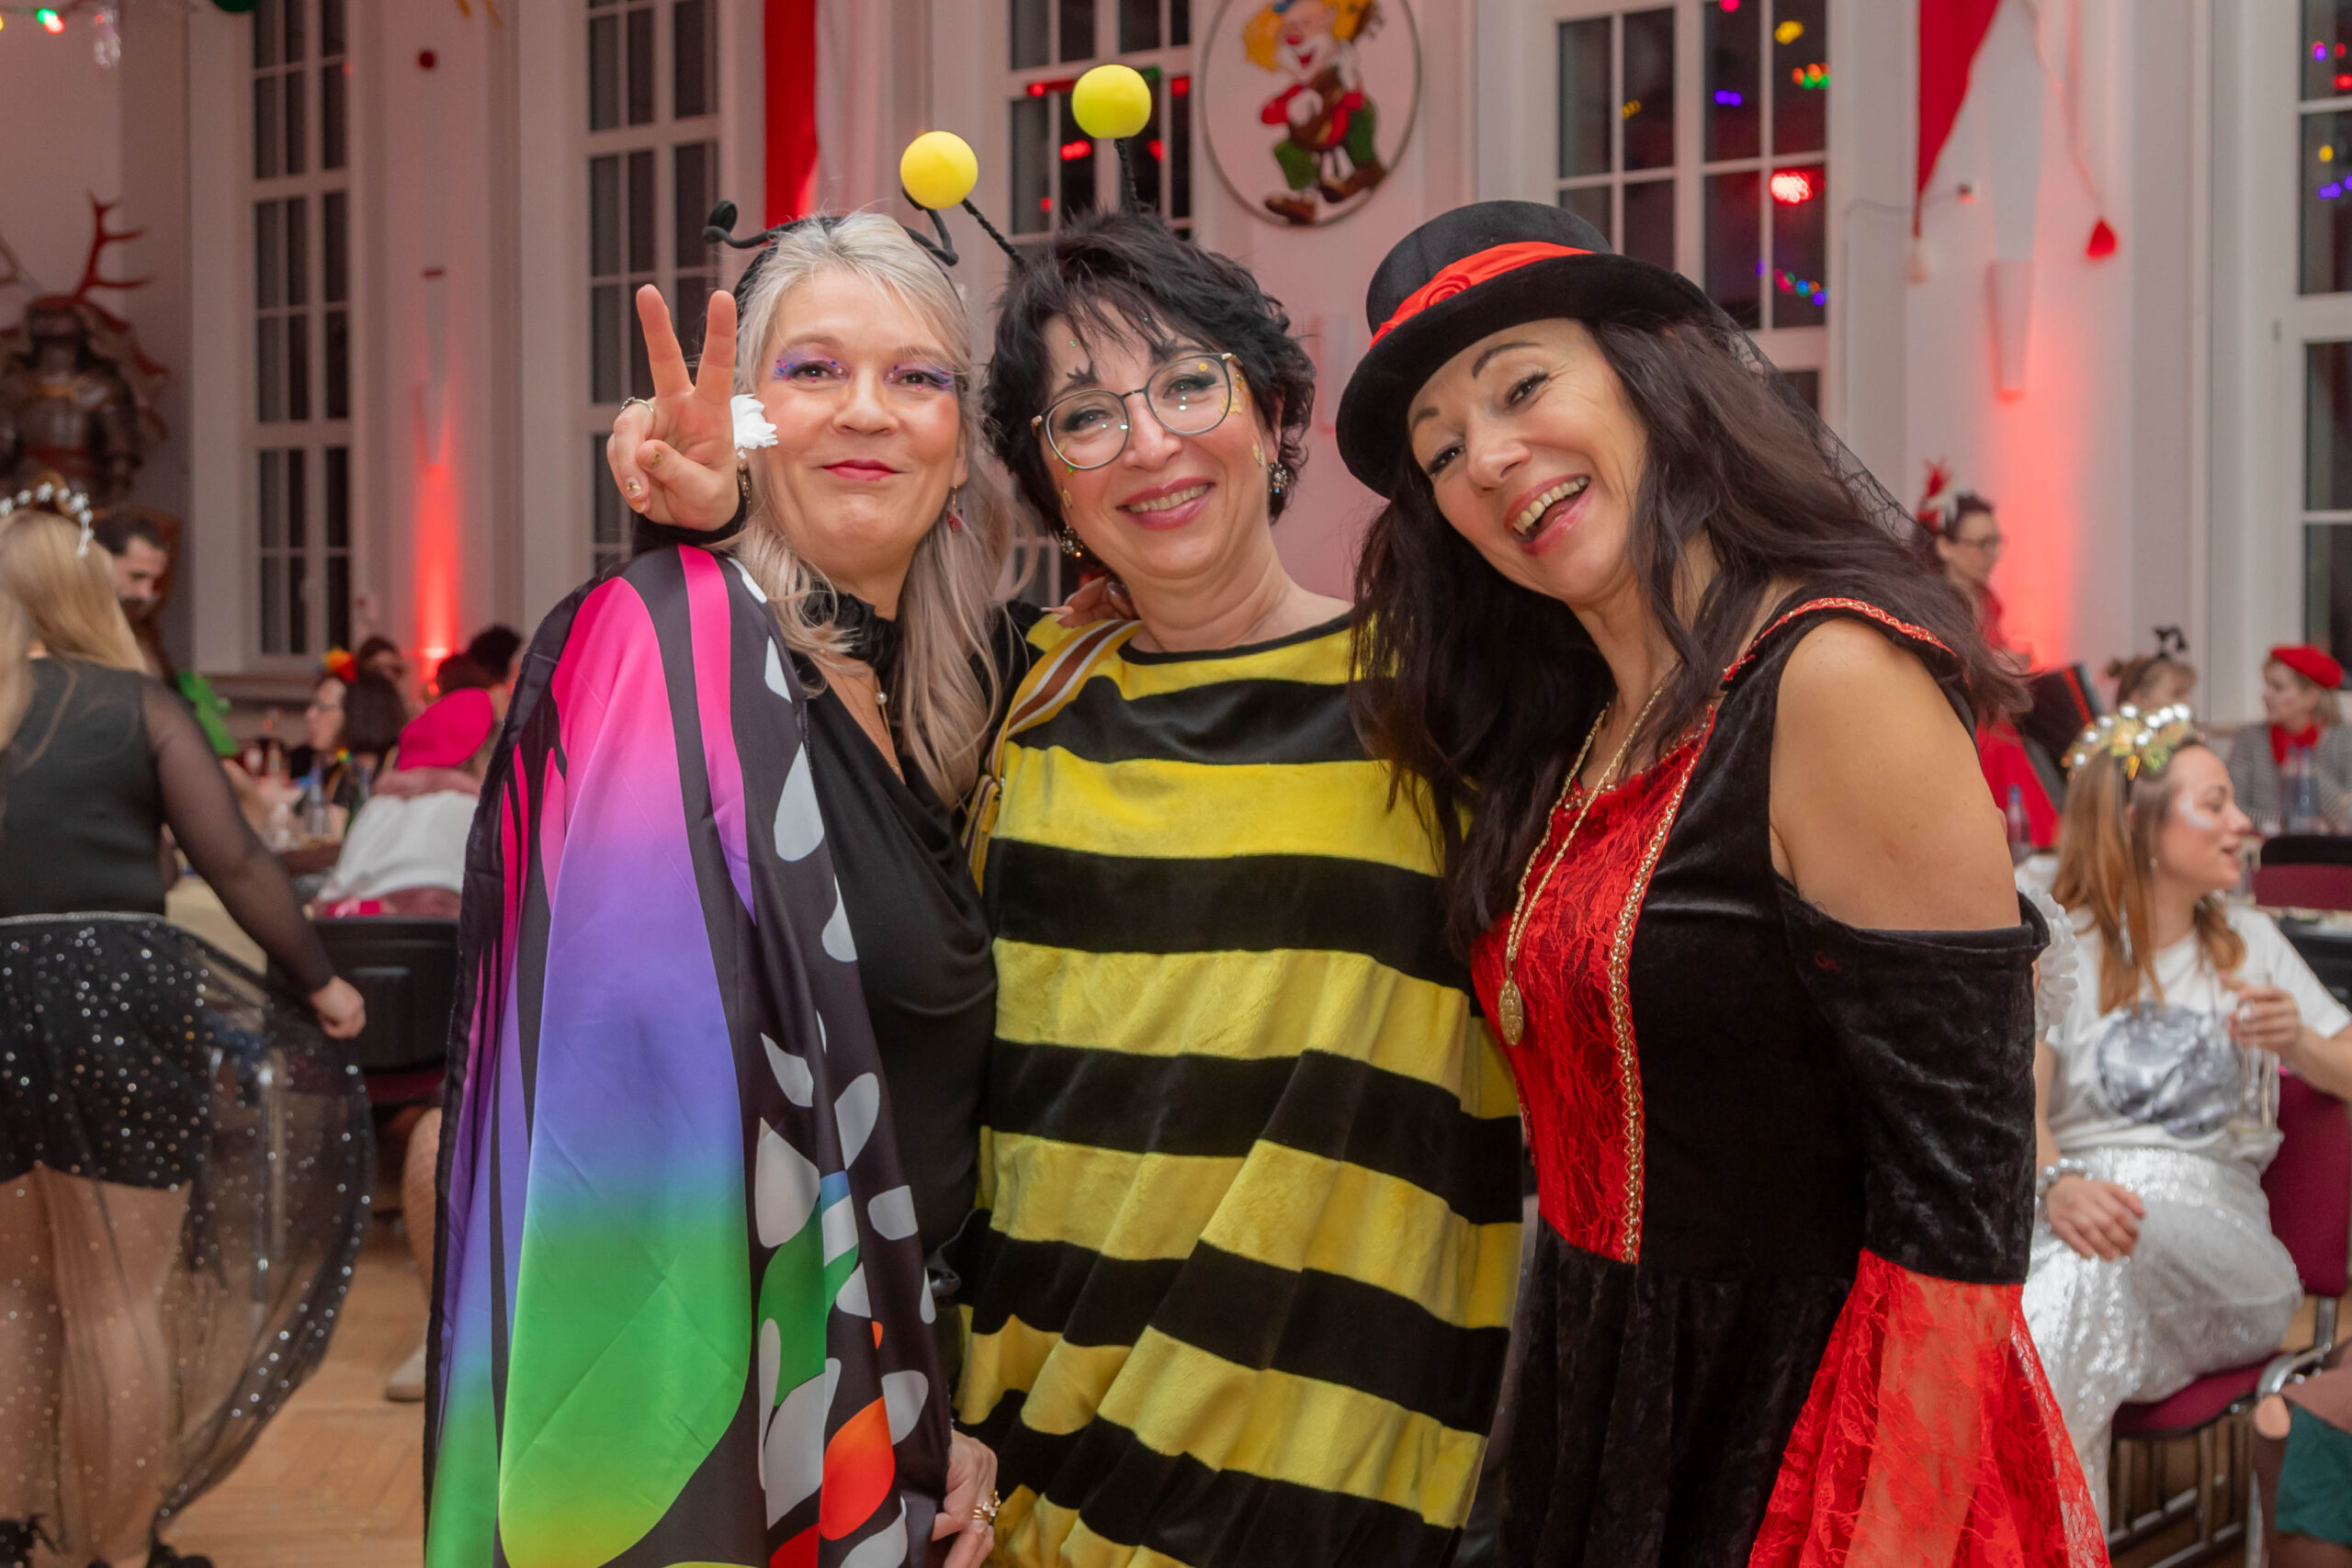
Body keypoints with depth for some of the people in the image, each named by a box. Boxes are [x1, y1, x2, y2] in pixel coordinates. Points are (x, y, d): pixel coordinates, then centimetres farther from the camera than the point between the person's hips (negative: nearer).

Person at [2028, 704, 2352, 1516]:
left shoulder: (2249, 941, 19)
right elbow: (2018, 1102, -5)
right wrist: (2055, 1187, -27)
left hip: (2212, 1228, 1)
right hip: (2082, 1200, -1)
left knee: (2105, 1258, -36)